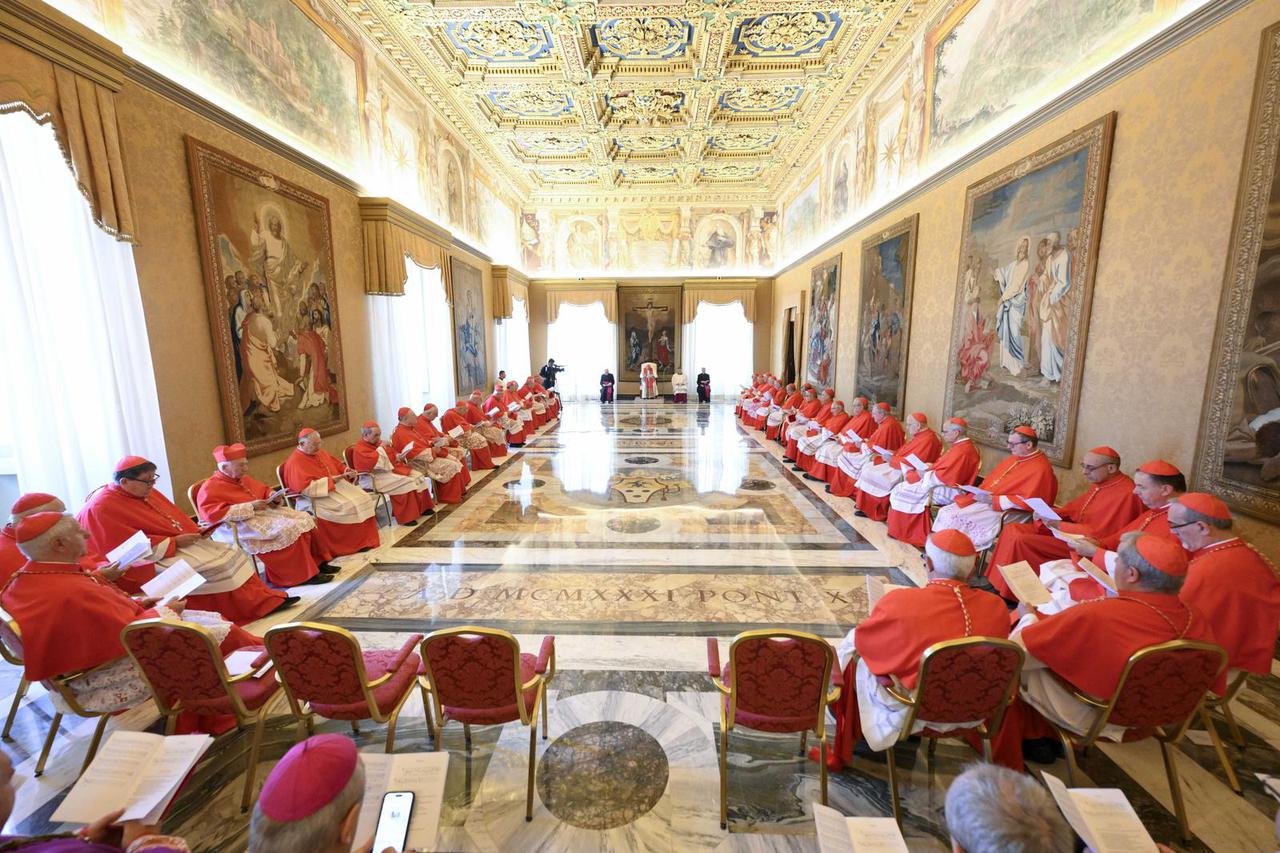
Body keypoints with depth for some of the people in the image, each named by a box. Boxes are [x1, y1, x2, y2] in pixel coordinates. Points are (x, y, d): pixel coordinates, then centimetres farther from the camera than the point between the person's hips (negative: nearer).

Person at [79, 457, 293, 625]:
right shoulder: (102, 507, -16)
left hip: (180, 542, 8)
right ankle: (262, 605, -15)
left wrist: (195, 532, -4)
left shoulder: (147, 492, 7)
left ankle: (268, 597, -9)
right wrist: (174, 542, -21)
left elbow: (177, 517, 15)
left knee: (231, 553, -5)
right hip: (156, 559, -8)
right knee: (213, 567, -23)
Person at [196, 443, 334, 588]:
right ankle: (305, 574, -19)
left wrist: (274, 497, 1)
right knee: (289, 530, -26)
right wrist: (250, 506, -25)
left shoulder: (243, 479, 13)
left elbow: (263, 490, 25)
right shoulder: (210, 488, -12)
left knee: (304, 519, -5)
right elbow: (212, 514, -24)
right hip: (238, 527, -9)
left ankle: (316, 562, -3)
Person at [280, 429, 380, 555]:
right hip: (316, 497, -8)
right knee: (348, 506, -28)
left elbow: (337, 464, 21)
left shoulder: (319, 452, 11)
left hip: (336, 485, 8)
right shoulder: (295, 462, -13)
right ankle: (355, 543, -12)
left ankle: (365, 538, -4)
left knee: (364, 498, -10)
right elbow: (306, 487, -22)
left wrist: (348, 471, -1)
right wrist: (330, 479, -21)